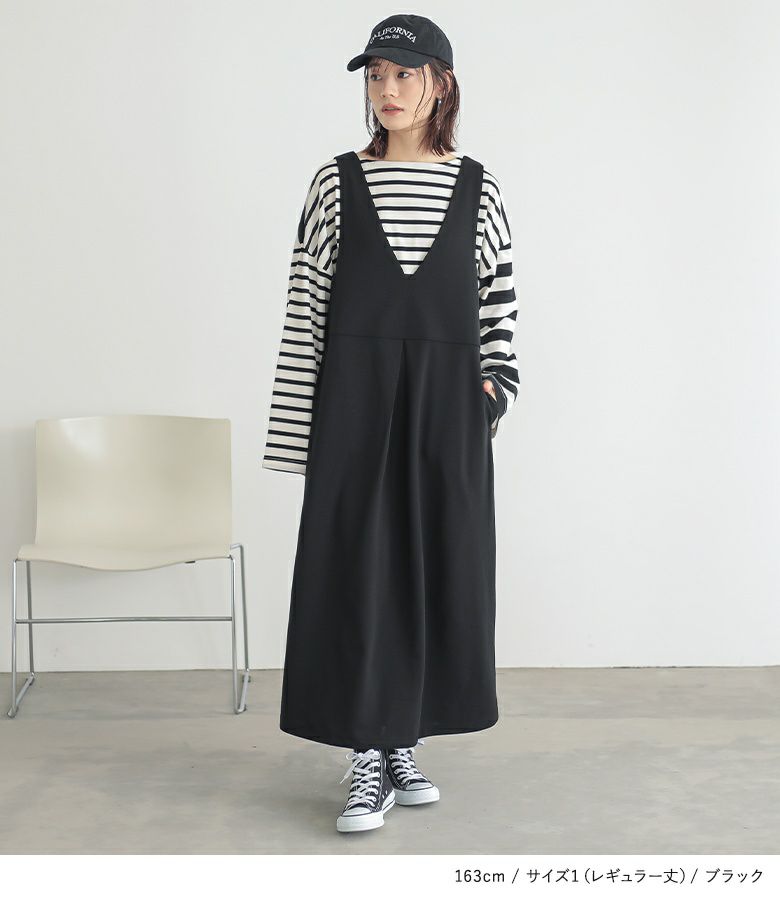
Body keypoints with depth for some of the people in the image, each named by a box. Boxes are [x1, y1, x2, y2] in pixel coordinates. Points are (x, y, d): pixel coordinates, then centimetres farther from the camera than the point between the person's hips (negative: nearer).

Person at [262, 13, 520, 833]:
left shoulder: (476, 189, 6)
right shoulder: (335, 182, 2)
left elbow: (498, 299, 10)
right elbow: (305, 307, 1)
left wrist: (496, 384, -4)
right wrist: (299, 425, -4)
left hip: (447, 405, 2)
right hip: (355, 398, -2)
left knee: (436, 570, 5)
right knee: (357, 572, -3)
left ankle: (401, 745, 20)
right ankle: (365, 764, 5)